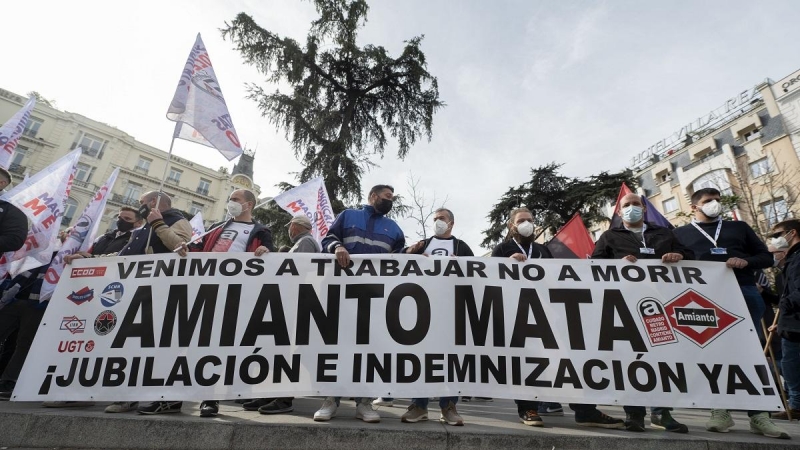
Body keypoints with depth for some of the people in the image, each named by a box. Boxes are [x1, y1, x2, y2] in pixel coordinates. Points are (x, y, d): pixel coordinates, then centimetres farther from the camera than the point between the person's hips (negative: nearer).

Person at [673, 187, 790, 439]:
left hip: (745, 294, 2)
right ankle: (721, 412, 8)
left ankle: (758, 415, 11)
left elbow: (767, 257, 15)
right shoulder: (681, 234, 13)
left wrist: (746, 261, -6)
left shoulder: (739, 227, 19)